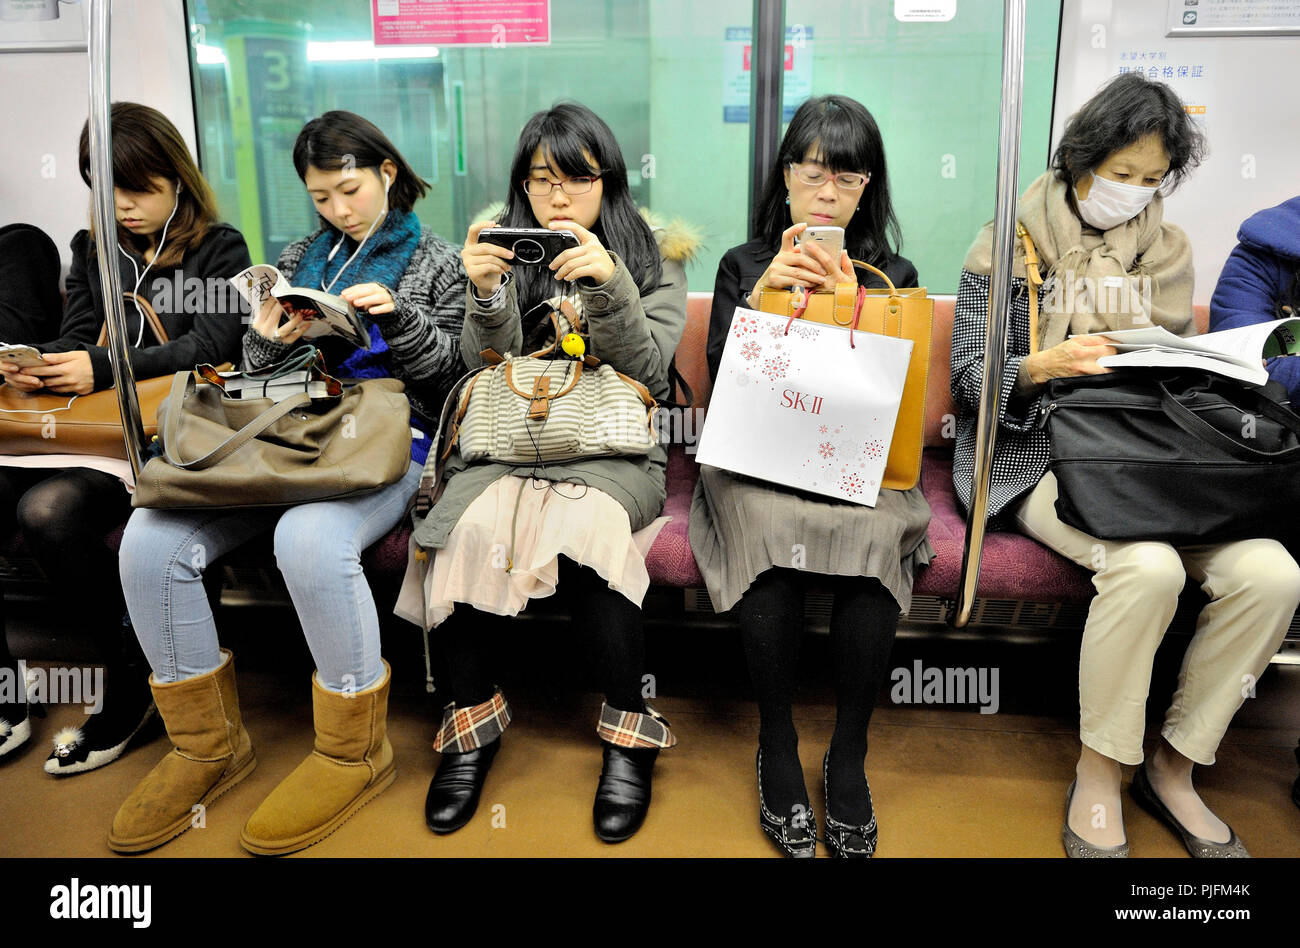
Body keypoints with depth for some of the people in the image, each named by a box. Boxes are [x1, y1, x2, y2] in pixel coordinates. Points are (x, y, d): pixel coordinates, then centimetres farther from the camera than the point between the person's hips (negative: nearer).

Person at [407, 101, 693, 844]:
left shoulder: (655, 255, 10)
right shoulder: (505, 248, 14)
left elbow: (647, 370, -3)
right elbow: (490, 368, 3)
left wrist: (609, 285, -19)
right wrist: (486, 295, -17)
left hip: (613, 448, -1)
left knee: (579, 528, -34)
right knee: (474, 526, -30)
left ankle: (631, 728, -15)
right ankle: (472, 717, -9)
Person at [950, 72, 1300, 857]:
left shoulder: (1168, 250, 16)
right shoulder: (1010, 246, 2)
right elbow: (969, 379, -2)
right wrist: (1043, 366, -20)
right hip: (1036, 457, -5)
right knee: (1147, 566, -34)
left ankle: (1174, 766, 0)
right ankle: (1099, 776, -11)